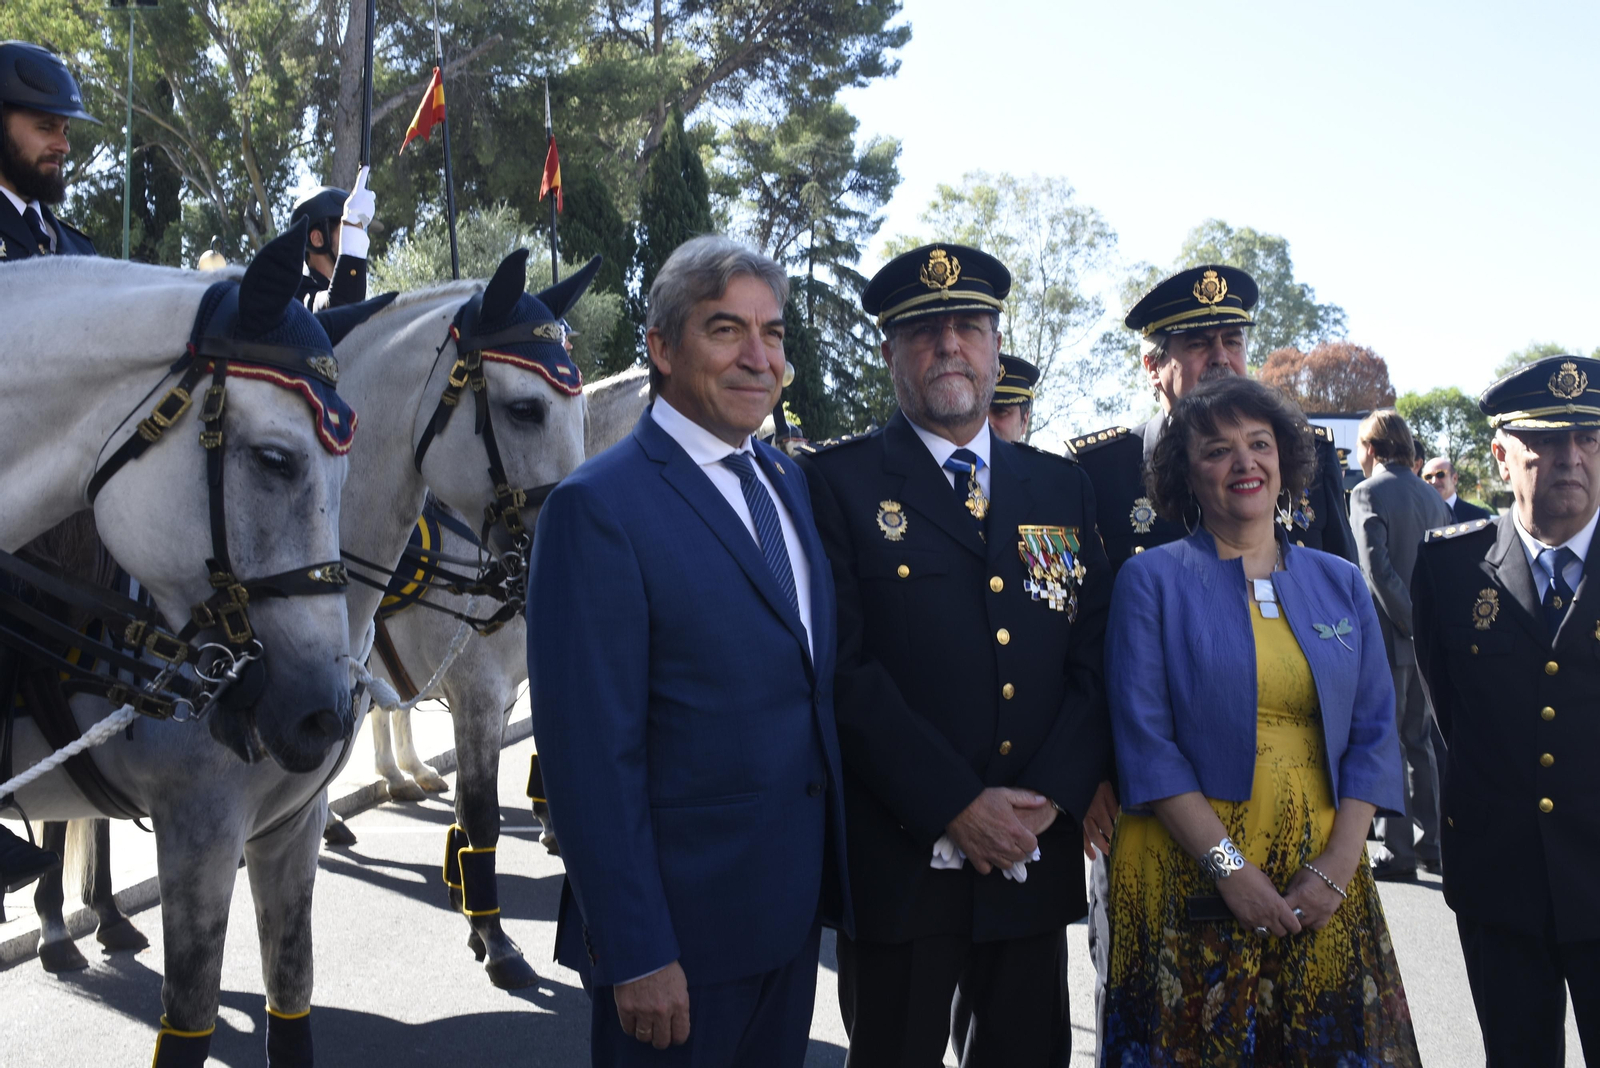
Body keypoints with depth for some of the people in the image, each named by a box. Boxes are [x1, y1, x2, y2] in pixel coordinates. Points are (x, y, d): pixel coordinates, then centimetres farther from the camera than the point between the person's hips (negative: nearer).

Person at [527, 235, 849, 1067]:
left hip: (796, 905, 7)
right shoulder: (600, 506, -16)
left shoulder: (788, 481, 8)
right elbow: (589, 751, -18)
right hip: (682, 925, -7)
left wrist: (830, 866, 9)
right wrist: (636, 954, -17)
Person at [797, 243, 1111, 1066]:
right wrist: (957, 807, -16)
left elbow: (1096, 658, 6)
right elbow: (845, 668, -12)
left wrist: (1050, 798, -8)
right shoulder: (837, 482, -3)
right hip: (900, 860, -4)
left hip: (1037, 853, 4)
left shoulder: (1062, 488, 11)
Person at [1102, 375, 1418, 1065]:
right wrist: (1230, 865, -14)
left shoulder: (1340, 584, 10)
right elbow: (1145, 741, -8)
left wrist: (1338, 866, -7)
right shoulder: (1152, 581, -1)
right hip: (1187, 874, -3)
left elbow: (1373, 733, 6)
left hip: (1324, 876, 3)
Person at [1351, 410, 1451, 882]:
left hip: (1389, 637, -7)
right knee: (1420, 741, 16)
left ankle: (1399, 851, 4)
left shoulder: (1368, 493, -11)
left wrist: (1412, 624, -15)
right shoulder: (1433, 497, 10)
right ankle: (1432, 844, 21)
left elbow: (1377, 569, -20)